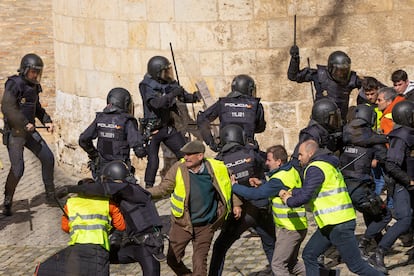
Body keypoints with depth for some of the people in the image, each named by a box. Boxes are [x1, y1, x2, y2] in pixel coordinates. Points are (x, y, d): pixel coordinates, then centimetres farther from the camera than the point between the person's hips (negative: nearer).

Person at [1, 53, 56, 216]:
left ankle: (50, 195, 18)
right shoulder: (14, 84, -16)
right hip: (14, 131, -8)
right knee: (17, 168, -14)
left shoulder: (34, 86, 9)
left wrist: (46, 121, 9)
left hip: (29, 130, 8)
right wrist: (25, 123, -25)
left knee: (48, 158, 5)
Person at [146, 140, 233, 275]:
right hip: (182, 224, 1)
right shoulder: (178, 169, -9)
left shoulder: (217, 168, -8)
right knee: (172, 259, 3)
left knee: (200, 262, 1)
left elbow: (230, 185, 11)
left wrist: (236, 204, 8)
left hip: (205, 225, -1)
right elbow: (163, 189, -2)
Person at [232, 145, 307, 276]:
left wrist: (234, 186, -11)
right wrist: (262, 182, 5)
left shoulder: (279, 179, -22)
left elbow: (255, 194, -22)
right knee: (290, 263, 20)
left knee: (277, 265, -3)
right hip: (297, 226, 10)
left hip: (290, 229, -10)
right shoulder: (292, 171, 5)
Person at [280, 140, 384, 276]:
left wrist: (289, 201, 0)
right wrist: (291, 193, 13)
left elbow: (305, 196, -18)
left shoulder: (315, 168, -14)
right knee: (309, 255, 14)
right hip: (330, 224, 11)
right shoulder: (326, 165, 19)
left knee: (356, 265, -8)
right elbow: (309, 190, 25)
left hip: (339, 224, -11)